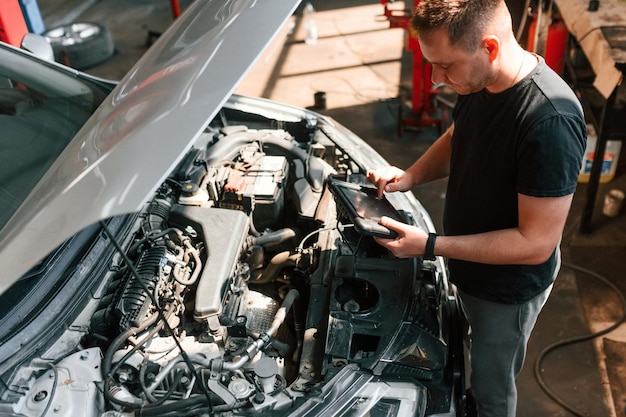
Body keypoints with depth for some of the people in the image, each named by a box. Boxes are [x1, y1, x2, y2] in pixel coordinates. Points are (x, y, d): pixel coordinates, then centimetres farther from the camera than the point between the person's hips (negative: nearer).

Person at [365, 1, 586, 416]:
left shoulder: (551, 122, -36)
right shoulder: (480, 82, -12)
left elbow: (536, 243, -31)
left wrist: (429, 246, -31)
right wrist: (409, 176, -9)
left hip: (509, 285, -7)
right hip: (471, 264, 7)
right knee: (490, 358, 33)